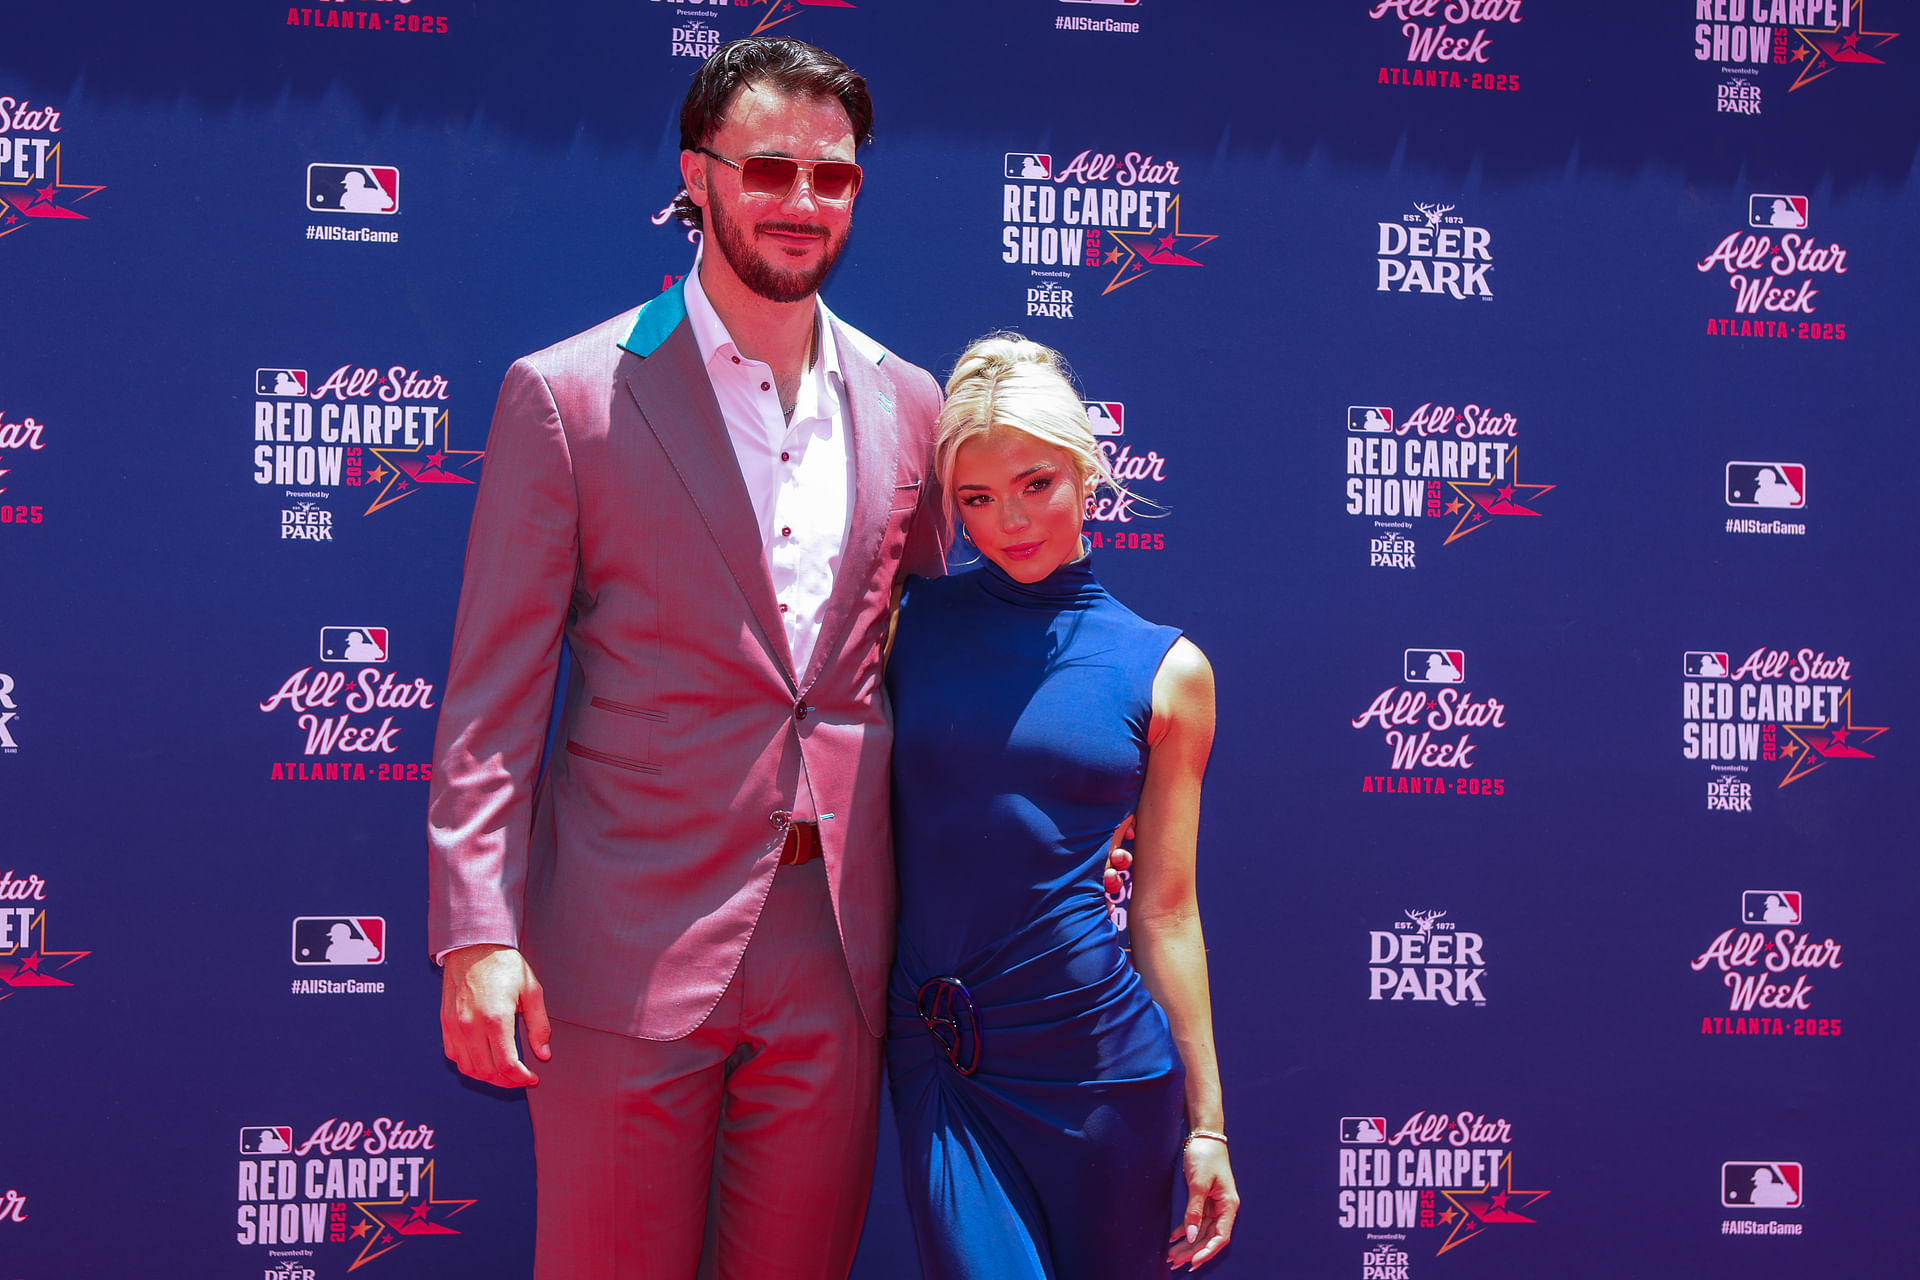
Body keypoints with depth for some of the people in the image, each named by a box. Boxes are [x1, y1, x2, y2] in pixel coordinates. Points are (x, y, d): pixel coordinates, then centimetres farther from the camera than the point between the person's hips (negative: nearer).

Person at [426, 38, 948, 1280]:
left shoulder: (905, 405, 7)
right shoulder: (567, 396, -5)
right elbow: (493, 694, -6)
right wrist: (477, 933, -12)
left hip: (839, 945, 4)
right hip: (636, 942, -3)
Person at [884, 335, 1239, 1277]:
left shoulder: (1166, 671, 2)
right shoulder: (909, 624, 3)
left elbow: (1164, 912, 5)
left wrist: (1205, 1120, 4)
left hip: (1099, 1057, 0)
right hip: (941, 1060, 0)